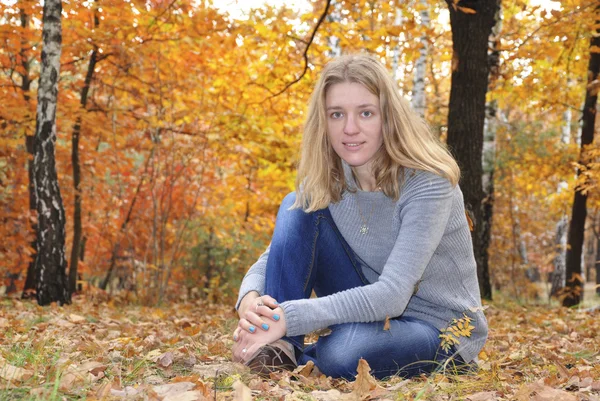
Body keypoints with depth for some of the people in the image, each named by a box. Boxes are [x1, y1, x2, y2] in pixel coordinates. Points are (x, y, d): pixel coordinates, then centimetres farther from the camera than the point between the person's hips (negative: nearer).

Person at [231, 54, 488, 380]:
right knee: (298, 208, -11)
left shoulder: (426, 183, -23)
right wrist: (250, 301, -29)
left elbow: (392, 295, -31)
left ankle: (301, 358, -6)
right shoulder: (324, 182, -5)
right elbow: (275, 256, -5)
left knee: (343, 353, -39)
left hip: (440, 329, -5)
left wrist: (291, 317, -39)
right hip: (370, 307, 6)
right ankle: (281, 350, -16)